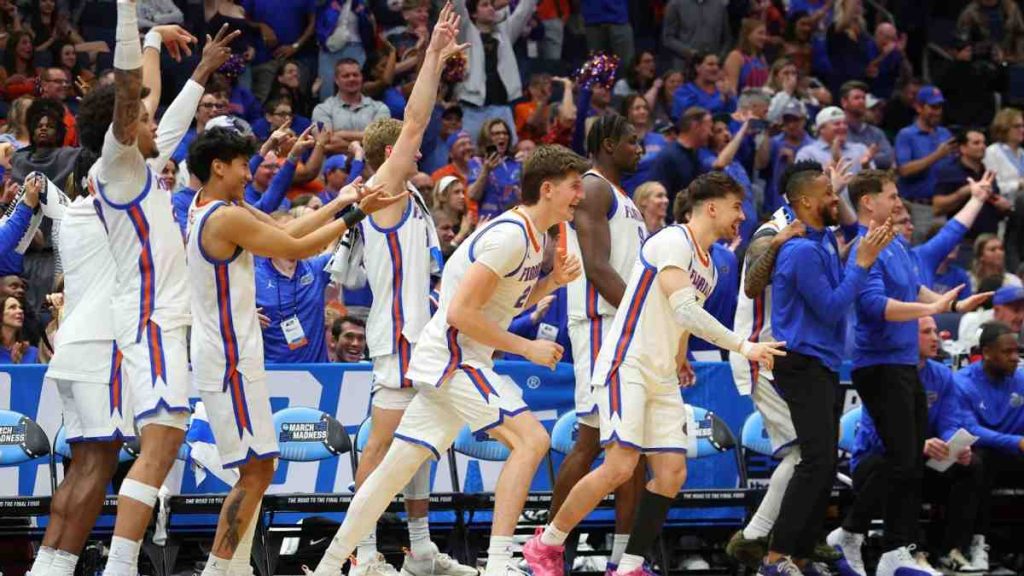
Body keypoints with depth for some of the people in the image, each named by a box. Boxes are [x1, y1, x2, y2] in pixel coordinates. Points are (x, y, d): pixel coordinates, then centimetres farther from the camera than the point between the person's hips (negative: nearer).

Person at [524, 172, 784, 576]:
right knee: (620, 466, -18)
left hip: (662, 377, 9)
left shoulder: (708, 267, 17)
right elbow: (684, 310, -24)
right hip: (626, 368, -9)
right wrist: (743, 346, -24)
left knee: (672, 473, -4)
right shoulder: (673, 241, -13)